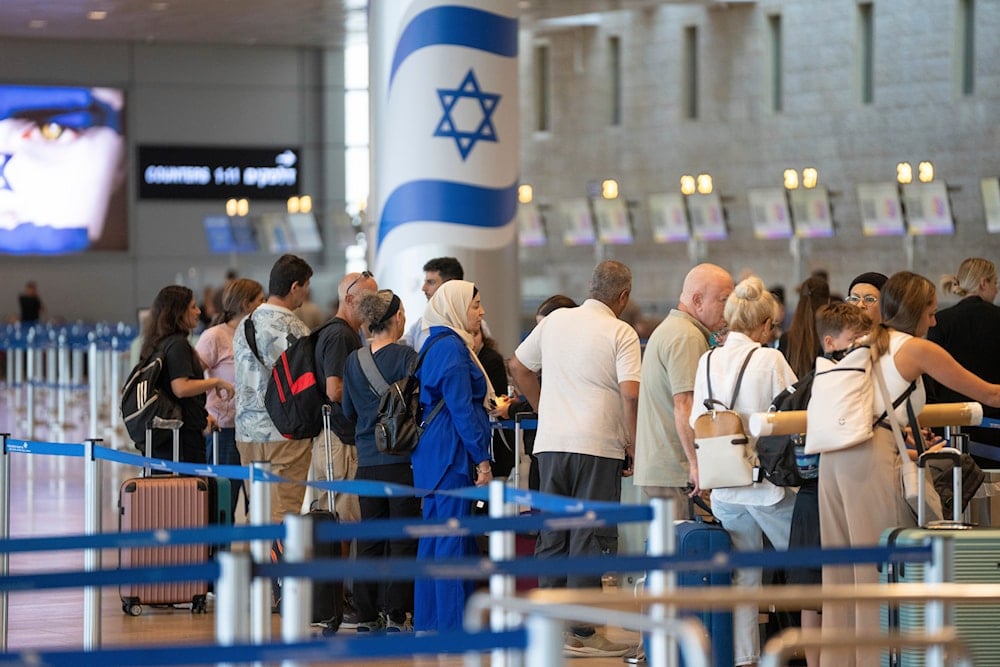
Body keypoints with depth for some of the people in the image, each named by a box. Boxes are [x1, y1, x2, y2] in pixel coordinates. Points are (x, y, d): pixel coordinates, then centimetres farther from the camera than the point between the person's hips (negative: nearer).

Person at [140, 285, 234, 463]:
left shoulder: (156, 344, 17)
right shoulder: (177, 344, -12)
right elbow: (181, 388, -23)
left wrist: (201, 417, 22)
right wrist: (216, 382, -11)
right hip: (184, 435, -10)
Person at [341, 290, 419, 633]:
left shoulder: (353, 360, 6)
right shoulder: (405, 357, -11)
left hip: (367, 460, 5)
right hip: (402, 460, -5)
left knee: (369, 538, 10)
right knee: (403, 538, 0)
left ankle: (367, 613, 11)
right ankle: (397, 614, -3)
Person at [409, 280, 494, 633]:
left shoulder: (437, 344, 16)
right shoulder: (451, 348, -14)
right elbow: (461, 409, -18)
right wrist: (482, 459, -16)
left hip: (432, 452, 10)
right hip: (452, 453, -10)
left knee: (434, 535, 12)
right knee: (452, 539, -8)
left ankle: (428, 622, 16)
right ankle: (453, 628, -6)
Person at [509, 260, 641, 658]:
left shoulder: (555, 321, 10)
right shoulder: (621, 334, -7)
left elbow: (518, 366, 20)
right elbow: (630, 395, -16)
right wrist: (633, 447, -6)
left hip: (551, 443, 5)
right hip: (598, 446, -5)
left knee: (552, 537, 12)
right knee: (590, 539, -1)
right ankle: (581, 632, -2)